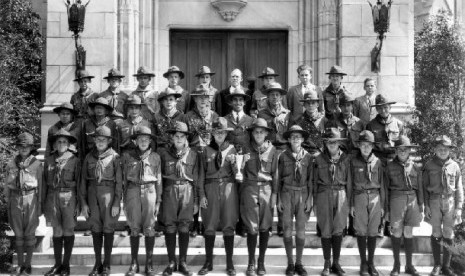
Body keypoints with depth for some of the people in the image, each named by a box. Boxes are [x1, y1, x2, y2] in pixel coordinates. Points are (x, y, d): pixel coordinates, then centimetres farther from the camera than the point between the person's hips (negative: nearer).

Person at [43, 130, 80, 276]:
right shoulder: (49, 160, 7)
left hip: (69, 198, -2)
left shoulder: (75, 160, -1)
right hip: (53, 197, 3)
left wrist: (78, 204, -4)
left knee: (68, 231, 3)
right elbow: (44, 183, 8)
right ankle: (57, 264, 15)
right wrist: (44, 203, 5)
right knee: (56, 231, 8)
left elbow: (79, 183, 0)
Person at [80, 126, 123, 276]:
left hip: (109, 194, -3)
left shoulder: (114, 157, -2)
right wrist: (83, 203, 4)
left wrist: (116, 204, -8)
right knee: (95, 229, 6)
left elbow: (119, 182, -3)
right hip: (93, 195, 3)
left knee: (108, 229, 2)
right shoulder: (89, 157, 6)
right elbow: (83, 181, 9)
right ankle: (98, 263, 15)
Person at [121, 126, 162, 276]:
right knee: (134, 228, 3)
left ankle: (149, 264, 7)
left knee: (149, 228, 0)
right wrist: (124, 200, 5)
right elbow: (124, 179, 7)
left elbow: (158, 180, 8)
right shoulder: (127, 156, 5)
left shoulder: (155, 157, 6)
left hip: (150, 191, 0)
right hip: (133, 191, 0)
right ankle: (134, 263, 11)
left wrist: (158, 201, 5)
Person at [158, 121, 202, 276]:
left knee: (184, 228, 3)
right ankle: (171, 262, 10)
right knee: (170, 227, 0)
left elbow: (198, 179, 7)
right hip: (169, 192, 0)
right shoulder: (163, 153, 4)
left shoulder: (193, 155, 6)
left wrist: (196, 201, 5)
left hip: (187, 191, 0)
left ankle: (183, 262, 11)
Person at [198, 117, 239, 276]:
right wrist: (202, 195, -2)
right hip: (211, 188, 0)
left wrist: (233, 163, -12)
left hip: (228, 187, 0)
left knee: (229, 226, 0)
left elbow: (236, 173, 7)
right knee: (210, 227, 2)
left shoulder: (231, 149, 8)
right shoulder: (206, 150, 6)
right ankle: (208, 263, 14)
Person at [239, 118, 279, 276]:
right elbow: (241, 171, 9)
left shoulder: (271, 150, 3)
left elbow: (275, 173, 3)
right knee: (252, 228, -1)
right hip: (249, 189, 0)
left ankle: (261, 263, 18)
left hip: (266, 189, 0)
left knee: (264, 228, 5)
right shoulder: (246, 150, 4)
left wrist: (274, 194, 0)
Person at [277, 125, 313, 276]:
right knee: (287, 230, 0)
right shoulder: (283, 156, 1)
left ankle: (299, 263, 12)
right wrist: (278, 199, 1)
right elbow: (279, 178, 5)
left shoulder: (308, 157, 2)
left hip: (303, 194, 0)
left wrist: (310, 199, -1)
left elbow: (310, 179, 5)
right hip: (287, 194, 0)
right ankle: (290, 263, 11)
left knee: (301, 230, 1)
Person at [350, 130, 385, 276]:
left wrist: (382, 204, 7)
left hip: (375, 197, 1)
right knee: (361, 231, 0)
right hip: (359, 197, -1)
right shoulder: (354, 162, 2)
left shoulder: (377, 162, 6)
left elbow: (382, 185, 9)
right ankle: (363, 263, 10)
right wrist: (351, 204, 0)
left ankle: (371, 263, 14)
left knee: (373, 231, 4)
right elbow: (350, 184, 4)